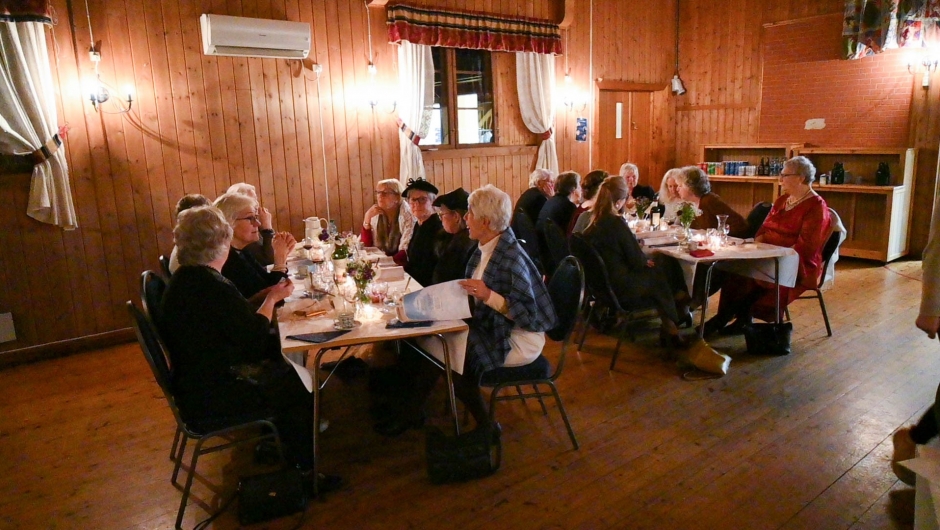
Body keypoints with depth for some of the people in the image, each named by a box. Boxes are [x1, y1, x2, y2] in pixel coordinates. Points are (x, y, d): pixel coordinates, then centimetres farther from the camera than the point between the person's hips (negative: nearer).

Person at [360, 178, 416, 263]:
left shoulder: (407, 215, -11)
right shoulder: (375, 214, 4)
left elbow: (407, 251, -18)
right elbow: (366, 245, 1)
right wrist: (367, 218, -10)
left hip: (399, 263, -4)